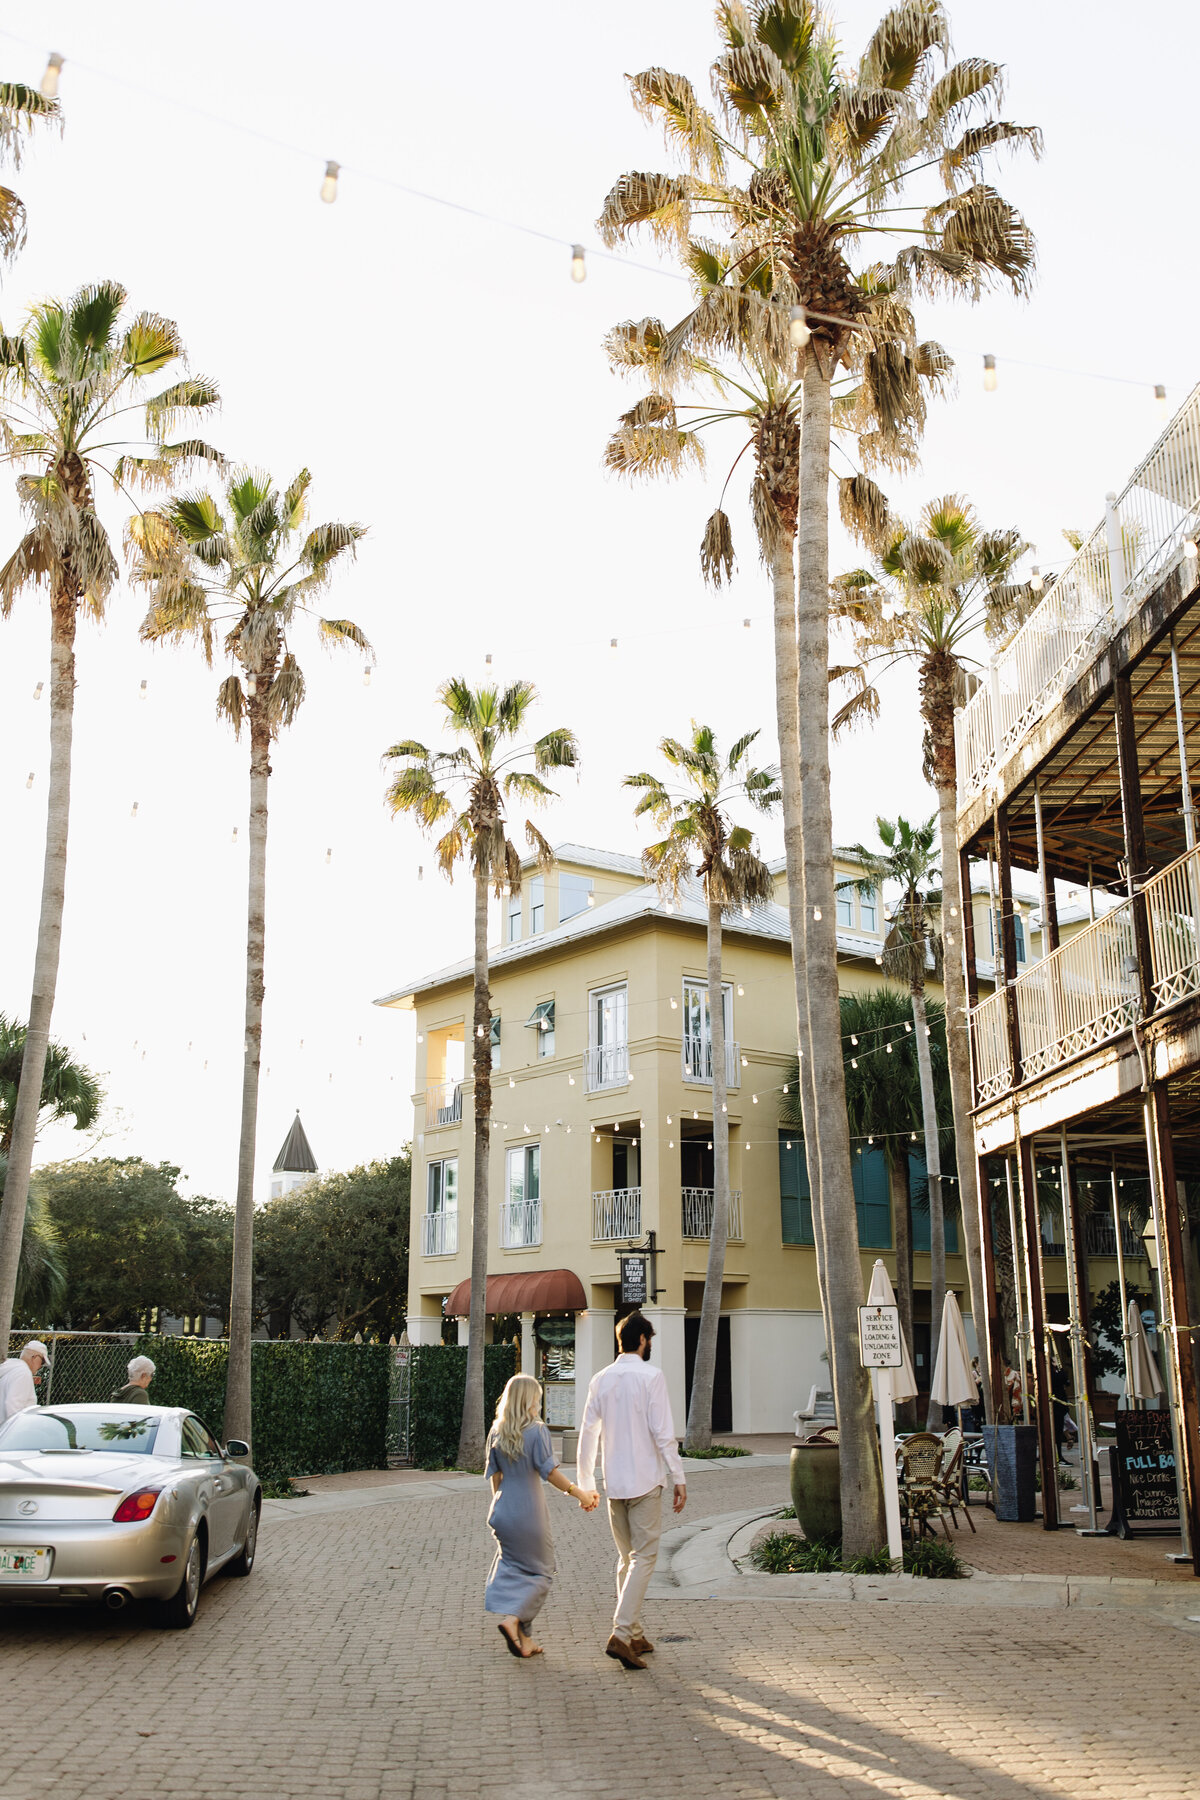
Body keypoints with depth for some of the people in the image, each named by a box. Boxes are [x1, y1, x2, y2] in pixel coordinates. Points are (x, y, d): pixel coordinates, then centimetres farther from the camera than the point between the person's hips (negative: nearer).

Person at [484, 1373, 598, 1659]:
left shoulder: (497, 1433, 4)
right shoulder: (536, 1431, -12)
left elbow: (495, 1475, 10)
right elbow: (550, 1472, -16)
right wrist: (579, 1494, -9)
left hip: (503, 1511, 5)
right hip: (529, 1511, -5)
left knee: (515, 1568, 14)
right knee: (540, 1571, 9)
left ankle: (523, 1638, 12)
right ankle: (513, 1618, -11)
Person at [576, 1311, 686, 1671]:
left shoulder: (601, 1380, 5)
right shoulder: (651, 1376, -9)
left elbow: (588, 1433, 8)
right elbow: (663, 1432, -13)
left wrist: (585, 1484, 16)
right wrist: (679, 1478, -7)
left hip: (614, 1482, 5)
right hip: (645, 1481, -5)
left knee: (626, 1557, 16)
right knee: (644, 1557, -3)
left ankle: (634, 1634, 20)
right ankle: (621, 1634, -14)